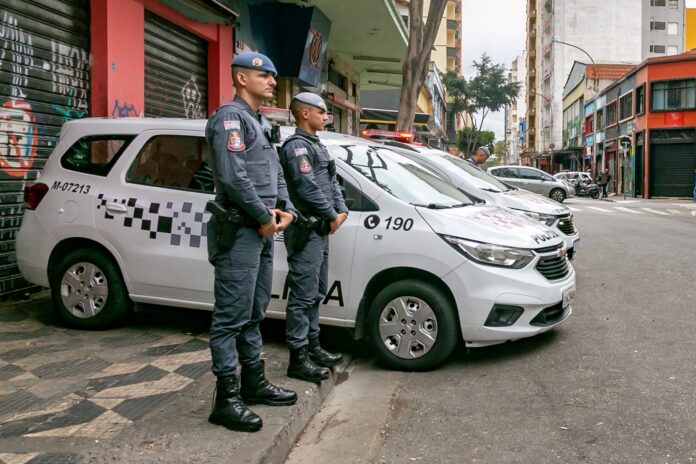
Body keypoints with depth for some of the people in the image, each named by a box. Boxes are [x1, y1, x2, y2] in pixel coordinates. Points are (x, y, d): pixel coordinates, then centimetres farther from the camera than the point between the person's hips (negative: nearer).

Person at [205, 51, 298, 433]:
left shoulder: (261, 122, 21)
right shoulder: (230, 118, -10)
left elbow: (276, 172, 22)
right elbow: (233, 176, -21)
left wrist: (285, 209, 5)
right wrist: (264, 217, -15)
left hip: (263, 231, 10)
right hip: (239, 231, -10)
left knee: (254, 314, 17)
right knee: (232, 317, -6)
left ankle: (253, 383, 28)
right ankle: (227, 399, 1)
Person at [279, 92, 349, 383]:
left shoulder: (316, 145, 19)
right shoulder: (297, 146, -12)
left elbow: (332, 182, 19)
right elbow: (307, 187, -21)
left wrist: (341, 210, 3)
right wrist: (332, 216, -12)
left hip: (320, 229, 10)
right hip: (306, 230, -10)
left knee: (316, 293, 17)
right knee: (304, 295, -8)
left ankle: (313, 346, 28)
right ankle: (298, 359, -2)